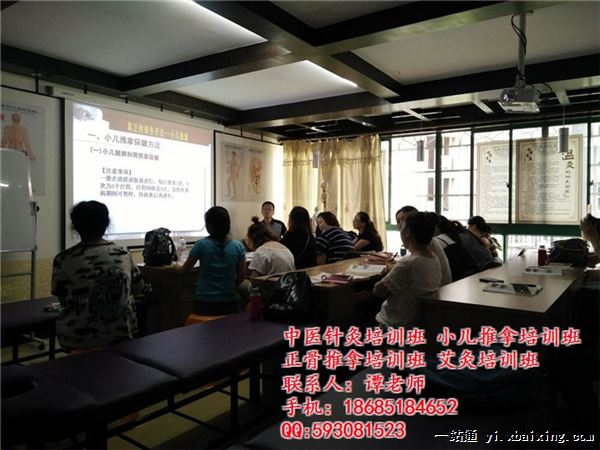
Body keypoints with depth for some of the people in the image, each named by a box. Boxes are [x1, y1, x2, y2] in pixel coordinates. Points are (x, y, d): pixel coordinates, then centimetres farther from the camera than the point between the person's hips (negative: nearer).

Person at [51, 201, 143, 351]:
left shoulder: (64, 260, -10)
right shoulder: (123, 254, -2)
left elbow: (64, 301, -2)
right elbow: (139, 288, 8)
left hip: (79, 338, -1)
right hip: (122, 335, 2)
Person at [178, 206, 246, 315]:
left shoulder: (201, 245, -11)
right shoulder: (238, 246, -7)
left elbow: (185, 270, 2)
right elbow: (242, 276, 1)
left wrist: (176, 267, 24)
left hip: (204, 304, 0)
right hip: (229, 304, 0)